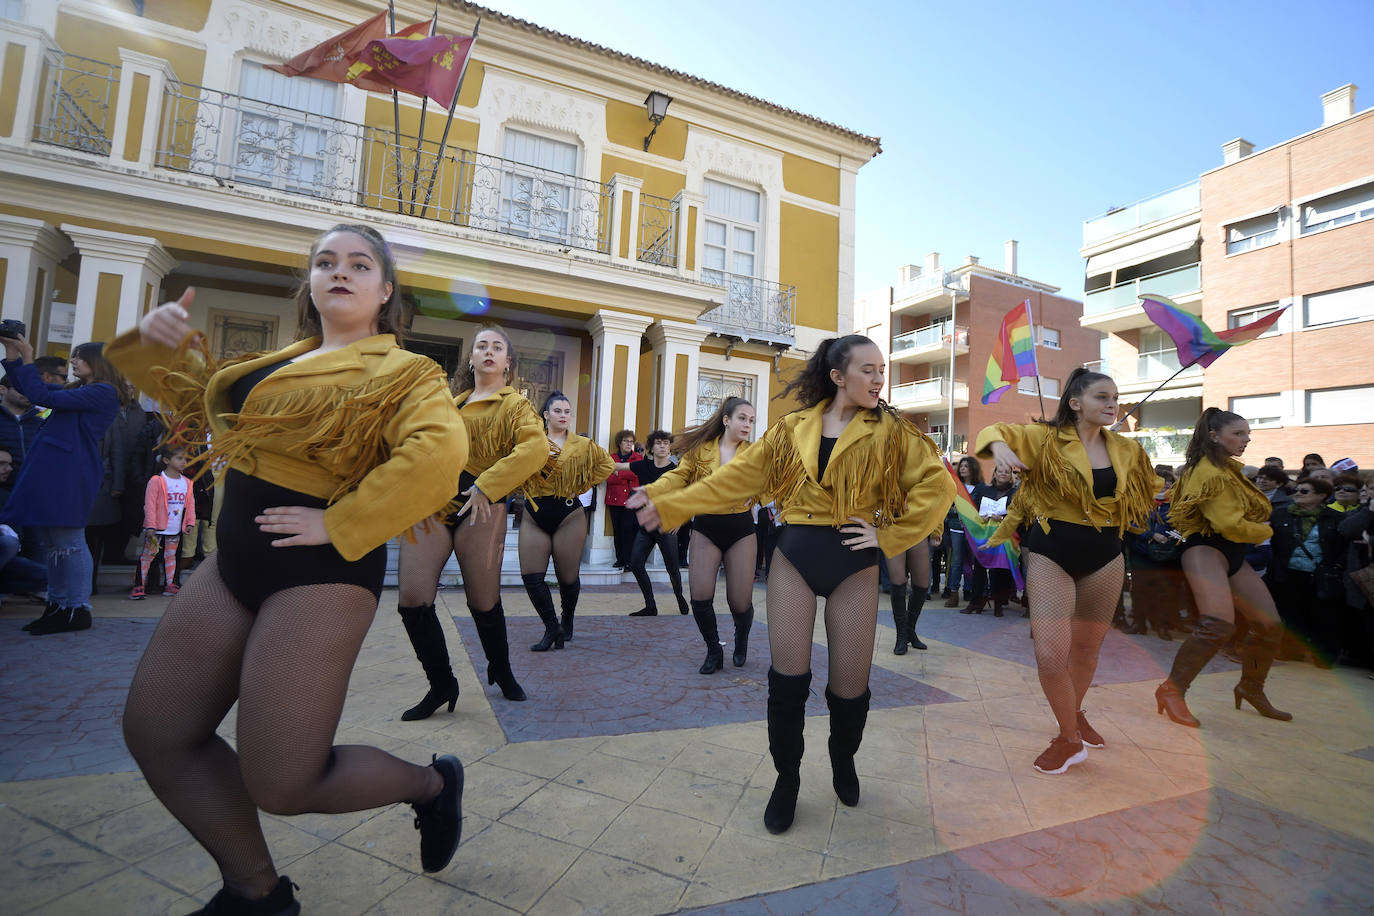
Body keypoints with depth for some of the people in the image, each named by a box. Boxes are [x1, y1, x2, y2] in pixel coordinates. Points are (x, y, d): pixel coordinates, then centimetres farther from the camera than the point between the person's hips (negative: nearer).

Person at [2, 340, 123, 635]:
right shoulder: (78, 390, 21)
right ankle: (57, 606, 20)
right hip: (53, 471, 10)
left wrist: (27, 357, -7)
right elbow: (27, 389, 27)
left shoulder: (103, 392, -9)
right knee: (51, 542, 12)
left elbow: (42, 396, -15)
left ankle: (78, 610, -1)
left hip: (70, 474, -10)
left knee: (68, 542, -7)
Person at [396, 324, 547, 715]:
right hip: (432, 505, 5)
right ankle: (441, 683, 15)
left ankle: (501, 671, 30)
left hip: (479, 509, -4)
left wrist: (487, 484, -22)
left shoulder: (514, 404, 3)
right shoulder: (451, 403, 21)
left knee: (483, 601, 3)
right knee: (412, 598, -5)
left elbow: (536, 448, -15)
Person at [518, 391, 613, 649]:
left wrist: (583, 485, 7)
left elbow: (607, 465, 13)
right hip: (535, 515, 2)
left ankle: (567, 622, 32)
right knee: (531, 575, -7)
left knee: (568, 577, 4)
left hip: (569, 515, -1)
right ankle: (552, 629, 6)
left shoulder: (583, 445, 4)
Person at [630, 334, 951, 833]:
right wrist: (666, 506, -5)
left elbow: (937, 484, -5)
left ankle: (842, 757, 40)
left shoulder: (891, 431, 1)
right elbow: (739, 476, 1)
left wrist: (889, 537, -9)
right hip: (795, 555, 1)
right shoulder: (793, 429, 4)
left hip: (854, 564, 0)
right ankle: (787, 775, 26)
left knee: (850, 684, 5)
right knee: (788, 676, 1)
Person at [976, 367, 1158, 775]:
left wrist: (1127, 523, 8)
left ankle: (1075, 715, 43)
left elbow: (1145, 493, 24)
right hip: (1052, 554, -4)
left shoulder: (1126, 451, 7)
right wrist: (999, 444, -40)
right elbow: (997, 432, -19)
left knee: (1087, 648, 17)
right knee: (1050, 653, -10)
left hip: (1105, 557, 4)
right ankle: (1070, 740, 12)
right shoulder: (1047, 439, -7)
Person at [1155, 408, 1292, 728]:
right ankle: (1171, 690, -19)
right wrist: (1265, 531, 1)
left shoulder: (1228, 468, 19)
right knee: (1219, 624, -26)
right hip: (1206, 551, -10)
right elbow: (1229, 525, -17)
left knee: (1269, 624, 11)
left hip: (1233, 556, 10)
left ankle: (1251, 688, 28)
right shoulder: (1210, 472, -13)